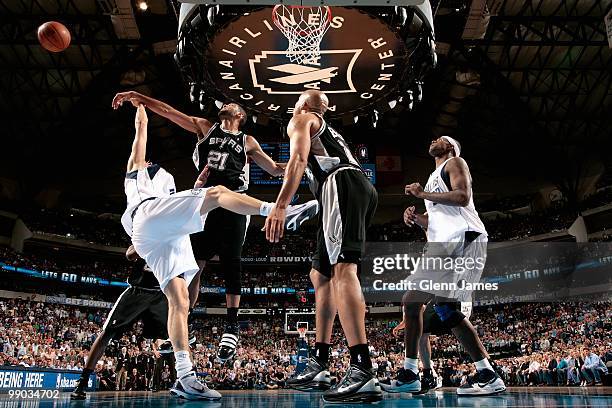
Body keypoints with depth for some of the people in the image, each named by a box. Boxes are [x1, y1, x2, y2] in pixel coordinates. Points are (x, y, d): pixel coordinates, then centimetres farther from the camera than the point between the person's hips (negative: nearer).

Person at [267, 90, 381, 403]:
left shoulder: (301, 120, 14)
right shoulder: (329, 132, 39)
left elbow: (298, 159, -6)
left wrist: (280, 206, -17)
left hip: (343, 184, -9)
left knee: (342, 269, -22)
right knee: (320, 275, 12)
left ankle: (363, 371, -34)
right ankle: (319, 367, 12)